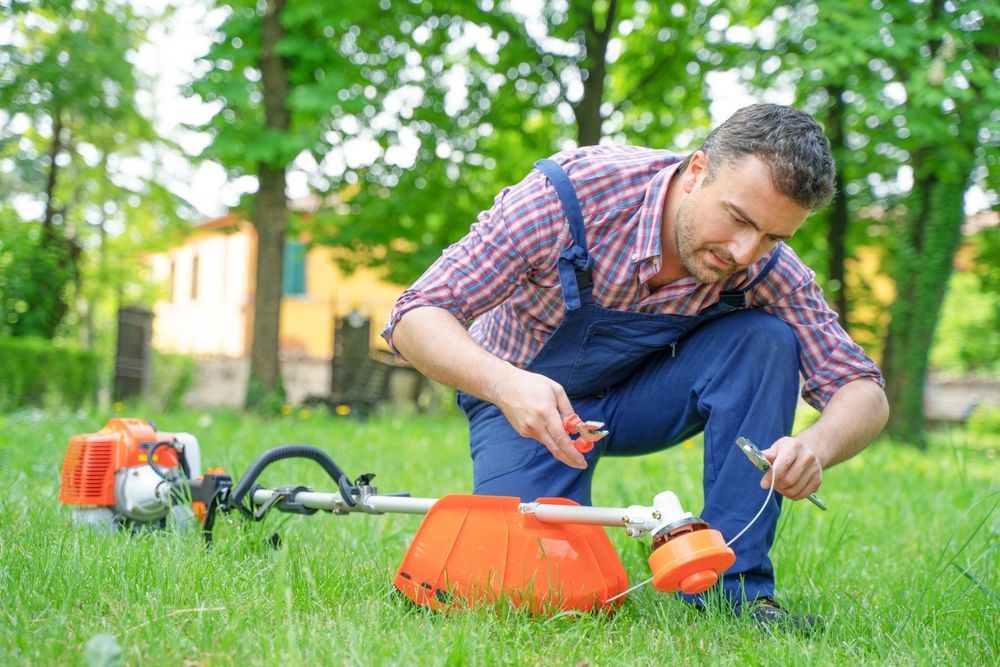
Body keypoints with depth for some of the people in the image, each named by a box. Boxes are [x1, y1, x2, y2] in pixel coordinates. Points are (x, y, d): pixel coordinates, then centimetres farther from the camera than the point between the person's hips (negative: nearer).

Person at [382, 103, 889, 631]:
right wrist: (506, 384, -51)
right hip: (528, 397, -2)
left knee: (765, 339, -24)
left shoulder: (767, 266, -22)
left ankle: (732, 583, -16)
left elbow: (864, 393, -18)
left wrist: (815, 445, -42)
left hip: (644, 397, 3)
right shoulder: (568, 193, -32)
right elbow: (416, 319, -30)